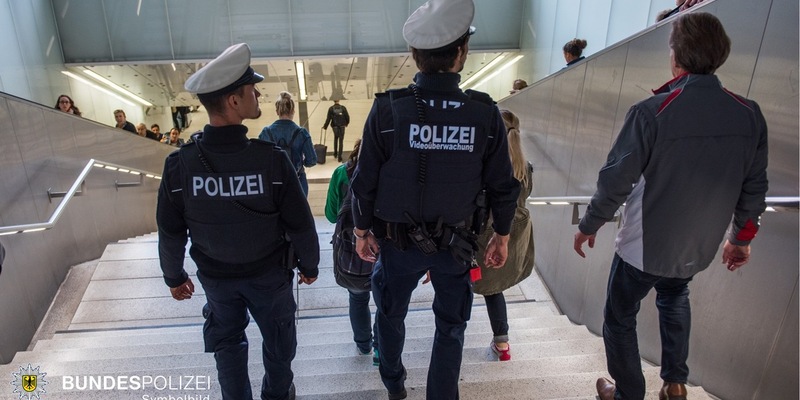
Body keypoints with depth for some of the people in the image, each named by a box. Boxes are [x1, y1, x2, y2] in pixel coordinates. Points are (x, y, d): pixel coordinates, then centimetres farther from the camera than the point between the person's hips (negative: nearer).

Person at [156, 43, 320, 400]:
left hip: (215, 276, 1)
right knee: (277, 339, 25)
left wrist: (174, 277, 9)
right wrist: (309, 265, 1)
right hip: (269, 273, -1)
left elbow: (170, 233, -8)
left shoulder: (179, 165, -20)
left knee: (227, 343, 24)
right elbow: (300, 224, -18)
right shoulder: (271, 159, -27)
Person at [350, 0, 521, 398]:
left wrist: (361, 231, 5)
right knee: (450, 326, 19)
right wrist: (501, 236, 10)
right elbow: (502, 186, -6)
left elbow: (365, 182, -11)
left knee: (391, 314, 25)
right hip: (455, 242, 0)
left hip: (398, 241, 1)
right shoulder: (485, 112, -14)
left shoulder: (388, 108, -17)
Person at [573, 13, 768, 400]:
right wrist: (742, 238, 17)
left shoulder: (652, 112, -24)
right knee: (674, 299, 34)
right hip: (698, 249, 6)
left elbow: (615, 180, -19)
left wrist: (588, 226, -4)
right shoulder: (749, 115, -8)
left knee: (620, 318, 17)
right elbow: (754, 189, 1)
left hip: (643, 247, -5)